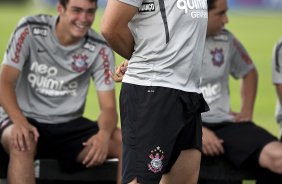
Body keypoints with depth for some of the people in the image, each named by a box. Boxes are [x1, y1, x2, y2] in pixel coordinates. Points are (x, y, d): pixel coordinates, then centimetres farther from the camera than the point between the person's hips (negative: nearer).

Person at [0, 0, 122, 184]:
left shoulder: (100, 50, -5)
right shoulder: (30, 30, -10)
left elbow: (108, 107, -7)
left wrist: (104, 134, -32)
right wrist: (19, 121, -31)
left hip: (70, 126, 3)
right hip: (28, 120, -3)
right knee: (21, 142, -39)